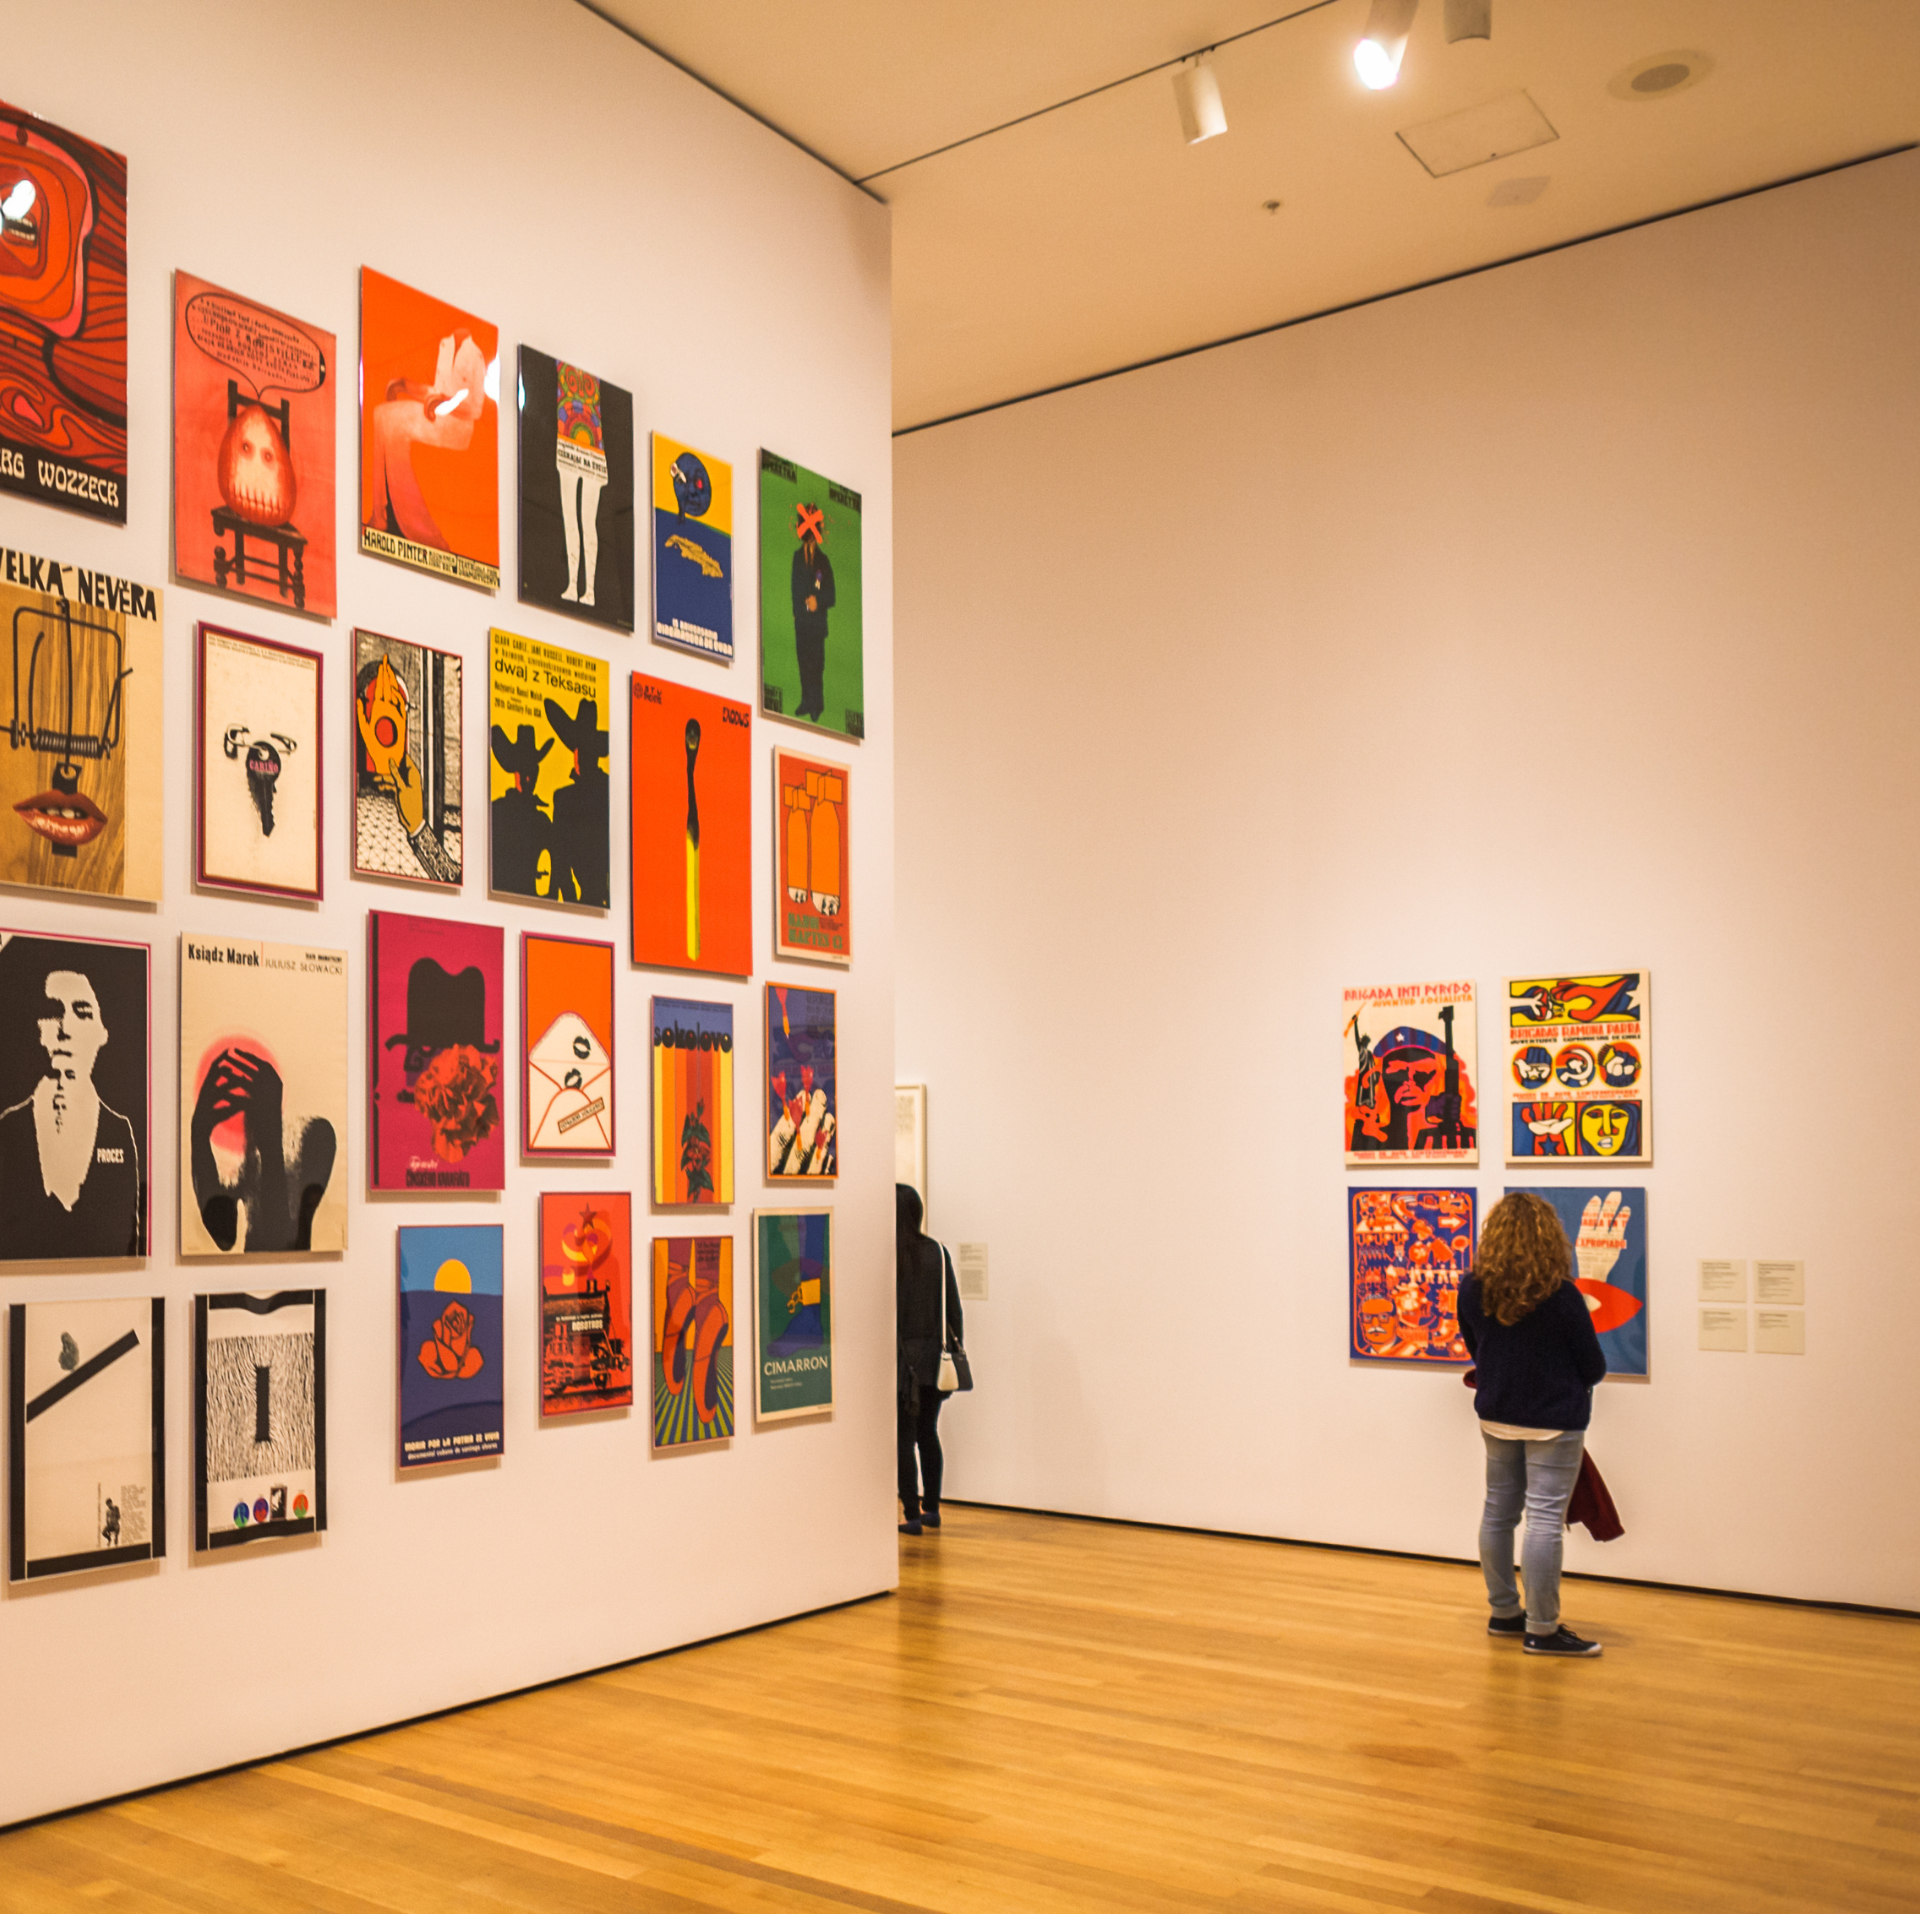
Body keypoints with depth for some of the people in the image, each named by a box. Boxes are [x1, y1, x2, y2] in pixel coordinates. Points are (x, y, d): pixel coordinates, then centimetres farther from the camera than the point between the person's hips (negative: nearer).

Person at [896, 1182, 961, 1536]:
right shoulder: (937, 1251, 3)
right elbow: (954, 1304, 6)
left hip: (901, 1356, -5)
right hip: (934, 1355, 5)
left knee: (904, 1438, 3)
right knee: (928, 1432, 16)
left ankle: (912, 1514, 3)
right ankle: (931, 1508, 22)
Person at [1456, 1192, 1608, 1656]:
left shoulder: (1473, 1290, -6)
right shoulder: (1561, 1296, -20)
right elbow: (1593, 1367, -10)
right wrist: (1573, 1384, 12)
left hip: (1496, 1416, 6)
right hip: (1554, 1421, -5)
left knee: (1498, 1511, 15)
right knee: (1545, 1519, 0)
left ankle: (1503, 1612, 27)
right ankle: (1542, 1629, 5)